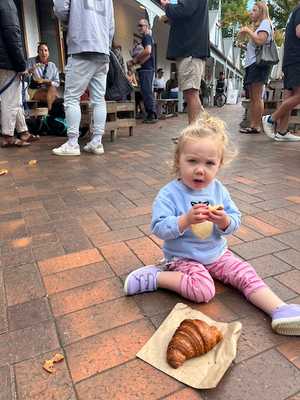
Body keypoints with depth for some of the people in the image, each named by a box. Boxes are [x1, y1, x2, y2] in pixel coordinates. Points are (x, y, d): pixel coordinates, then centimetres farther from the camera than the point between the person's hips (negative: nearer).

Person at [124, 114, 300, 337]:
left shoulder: (219, 190, -2)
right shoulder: (169, 194, -17)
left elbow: (236, 220, 2)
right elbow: (159, 229, -21)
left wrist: (225, 221, -22)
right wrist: (186, 220, -34)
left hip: (217, 253, 5)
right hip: (184, 257, -5)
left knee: (246, 274, -8)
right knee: (203, 290, -24)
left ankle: (280, 310, -4)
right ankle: (154, 277, -13)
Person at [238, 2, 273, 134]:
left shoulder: (265, 23, 0)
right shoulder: (258, 26, 29)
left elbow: (260, 41, -17)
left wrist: (248, 31, -6)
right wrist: (245, 35, 17)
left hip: (258, 63, -10)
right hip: (251, 64, 10)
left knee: (257, 97, -13)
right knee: (253, 98, 4)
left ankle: (257, 126, -14)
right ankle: (252, 125, 3)